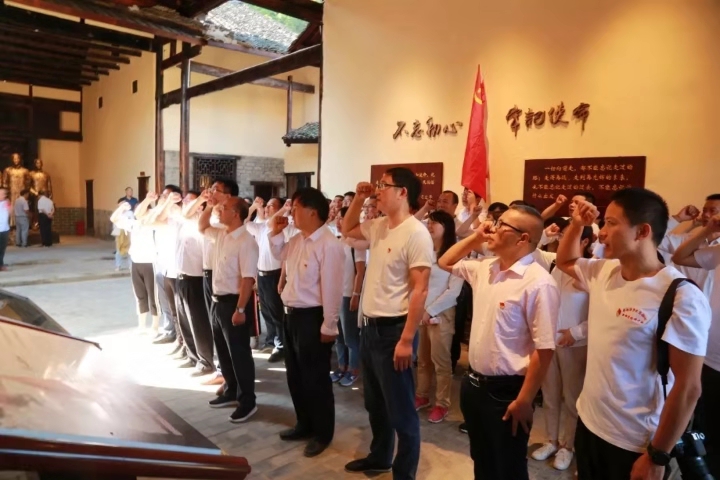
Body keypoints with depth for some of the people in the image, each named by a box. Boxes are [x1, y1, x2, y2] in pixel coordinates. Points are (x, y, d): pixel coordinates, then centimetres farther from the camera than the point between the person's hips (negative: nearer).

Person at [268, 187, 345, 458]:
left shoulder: (329, 244, -20)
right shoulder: (297, 240, 9)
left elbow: (331, 288, -21)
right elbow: (280, 256, 29)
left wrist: (329, 326, -20)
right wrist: (276, 232, 12)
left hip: (312, 317, -9)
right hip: (291, 314, 9)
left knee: (315, 378, 6)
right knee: (295, 375, 20)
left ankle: (322, 433, 25)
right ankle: (304, 424, 38)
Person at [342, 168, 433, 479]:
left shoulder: (416, 233, -17)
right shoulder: (379, 226, 7)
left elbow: (420, 290, -20)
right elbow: (347, 229, 27)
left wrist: (406, 340, -21)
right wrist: (358, 199, 10)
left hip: (392, 329, -9)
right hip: (369, 326, 9)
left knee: (400, 409, 7)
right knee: (374, 402, 24)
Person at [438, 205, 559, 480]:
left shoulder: (538, 283, -22)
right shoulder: (484, 268, 2)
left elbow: (544, 350, -21)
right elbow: (446, 263, 19)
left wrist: (524, 401, -18)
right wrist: (475, 238, 4)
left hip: (506, 392, -7)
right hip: (474, 383, 7)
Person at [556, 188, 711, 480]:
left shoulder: (681, 297, -21)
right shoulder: (603, 272, 0)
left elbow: (688, 388, -18)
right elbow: (565, 261, 21)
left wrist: (657, 456, -15)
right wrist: (576, 224, 3)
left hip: (634, 443, -6)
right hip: (588, 422, 6)